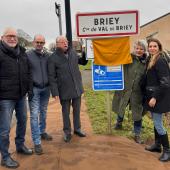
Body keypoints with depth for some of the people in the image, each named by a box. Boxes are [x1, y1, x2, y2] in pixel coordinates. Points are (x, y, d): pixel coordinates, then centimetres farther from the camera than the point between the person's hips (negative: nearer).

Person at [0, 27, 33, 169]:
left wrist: (29, 87, 13)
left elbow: (28, 72, 20)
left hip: (21, 95, 7)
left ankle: (20, 145, 41)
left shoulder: (22, 53, 10)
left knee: (22, 121, 20)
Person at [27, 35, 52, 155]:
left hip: (46, 88, 5)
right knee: (34, 115, -6)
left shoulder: (47, 56, 7)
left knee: (43, 113, 17)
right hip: (34, 89, -4)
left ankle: (42, 132, 35)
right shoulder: (28, 55, -6)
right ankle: (37, 142, -1)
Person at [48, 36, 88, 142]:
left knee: (77, 110, 16)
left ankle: (77, 128, 33)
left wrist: (85, 56, -2)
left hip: (77, 87, 4)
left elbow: (82, 62, 20)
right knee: (66, 112, 9)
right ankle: (67, 132, 26)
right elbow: (51, 77, -10)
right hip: (64, 90, -4)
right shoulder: (53, 58, -9)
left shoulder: (73, 52, 4)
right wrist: (55, 92, -15)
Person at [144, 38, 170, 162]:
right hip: (153, 94, 9)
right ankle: (157, 145, 29)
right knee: (156, 121, 16)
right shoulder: (151, 60, 13)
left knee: (157, 123, -5)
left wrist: (155, 97, -22)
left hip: (159, 96, -9)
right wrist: (151, 96, 13)